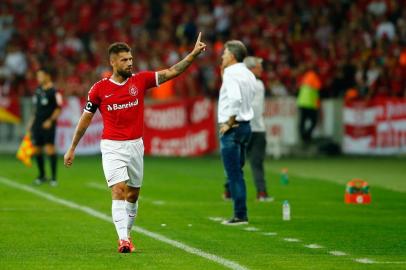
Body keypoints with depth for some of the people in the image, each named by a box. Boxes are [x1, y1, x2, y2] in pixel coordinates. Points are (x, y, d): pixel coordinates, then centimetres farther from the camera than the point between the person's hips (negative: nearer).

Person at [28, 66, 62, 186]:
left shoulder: (54, 92, -11)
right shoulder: (38, 90, 13)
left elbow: (58, 108, -10)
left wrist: (50, 120, -19)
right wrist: (31, 122, 19)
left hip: (48, 124, -8)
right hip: (37, 124, 8)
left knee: (50, 148, -12)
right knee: (36, 149, 9)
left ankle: (54, 177, -6)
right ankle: (41, 176, 23)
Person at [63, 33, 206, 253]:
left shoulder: (140, 80, 0)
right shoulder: (99, 89, -4)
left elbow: (171, 72, -4)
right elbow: (86, 118, 5)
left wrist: (194, 53, -15)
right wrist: (72, 148, 9)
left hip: (135, 145, 3)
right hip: (112, 147, -3)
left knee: (133, 195, 12)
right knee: (119, 191, -16)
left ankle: (126, 234, 29)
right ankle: (123, 239, -22)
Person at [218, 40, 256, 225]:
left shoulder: (231, 74, -14)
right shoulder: (248, 74, 12)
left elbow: (235, 99, -28)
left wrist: (229, 123, -18)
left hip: (232, 128, -9)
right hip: (245, 126, 9)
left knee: (234, 174, -5)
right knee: (237, 173, 15)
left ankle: (240, 215, -5)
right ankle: (240, 214, 15)